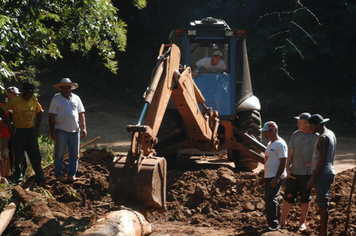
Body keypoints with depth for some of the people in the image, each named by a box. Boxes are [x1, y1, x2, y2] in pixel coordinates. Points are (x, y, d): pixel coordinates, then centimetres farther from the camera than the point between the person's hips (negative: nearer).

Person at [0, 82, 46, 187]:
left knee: (36, 157, 0)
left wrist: (37, 127, 8)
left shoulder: (34, 100, 3)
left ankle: (40, 180, 1)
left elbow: (39, 113, 17)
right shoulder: (15, 101, -12)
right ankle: (18, 178, 22)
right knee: (18, 157, 6)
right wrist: (9, 124, -13)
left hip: (31, 131, 4)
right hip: (19, 131, -4)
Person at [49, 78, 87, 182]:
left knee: (75, 154, 7)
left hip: (75, 131, 4)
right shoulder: (56, 99, -1)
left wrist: (84, 128, 4)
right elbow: (52, 116, -4)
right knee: (59, 154, 2)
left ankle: (71, 174, 17)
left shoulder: (76, 98, 10)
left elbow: (81, 114, 12)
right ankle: (58, 174, 13)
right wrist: (52, 131, -10)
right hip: (61, 131, -4)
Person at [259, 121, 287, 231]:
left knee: (271, 199, -13)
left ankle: (274, 224, -7)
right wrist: (265, 177, 23)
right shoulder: (270, 144, 17)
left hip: (276, 177, -10)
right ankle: (274, 223, 19)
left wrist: (277, 178, -23)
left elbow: (283, 162, -19)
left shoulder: (280, 144, -14)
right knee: (269, 200, 11)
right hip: (269, 177, 10)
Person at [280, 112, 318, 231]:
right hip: (294, 172, 2)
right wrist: (287, 168, 1)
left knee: (305, 198, 9)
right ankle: (282, 220, 12)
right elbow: (290, 153, 7)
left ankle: (302, 222, 22)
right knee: (288, 196, 2)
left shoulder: (316, 137, -8)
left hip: (308, 173, -2)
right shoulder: (296, 135, 2)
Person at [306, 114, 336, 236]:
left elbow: (322, 160, -21)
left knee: (322, 204, -8)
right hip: (329, 172, 10)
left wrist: (312, 178, -20)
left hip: (322, 174, -10)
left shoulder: (323, 138, -16)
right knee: (323, 204, 14)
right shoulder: (331, 134, 14)